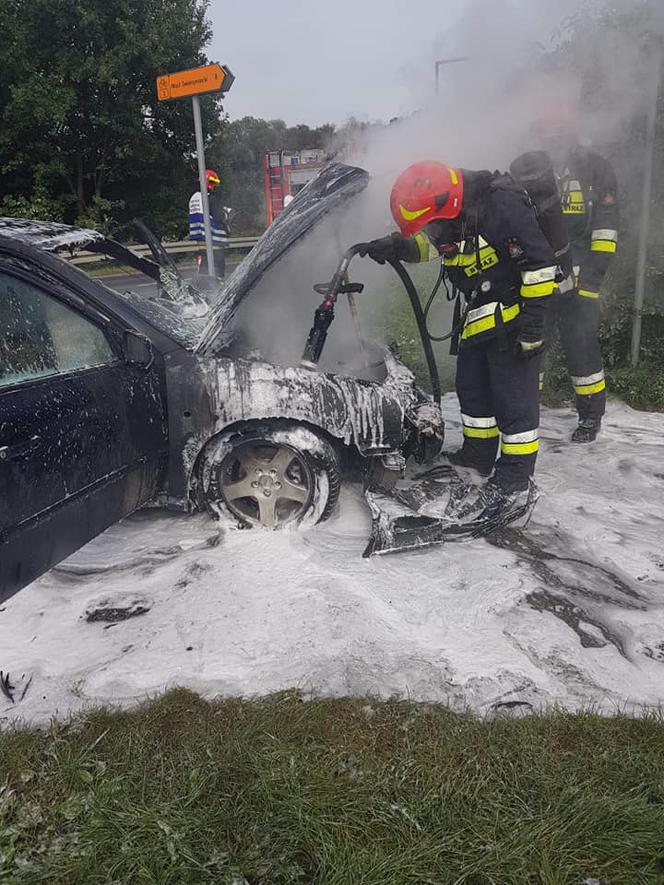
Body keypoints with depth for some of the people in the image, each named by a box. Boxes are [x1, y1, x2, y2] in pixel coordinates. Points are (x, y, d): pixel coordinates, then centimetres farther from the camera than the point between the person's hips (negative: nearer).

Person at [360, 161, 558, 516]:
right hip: (477, 320, 9)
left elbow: (540, 261, -23)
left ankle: (514, 476, 10)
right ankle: (478, 457, 35)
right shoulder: (451, 220, 0)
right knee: (472, 390, 17)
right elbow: (419, 245, 12)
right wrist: (391, 246, -11)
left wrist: (532, 324, -21)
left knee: (514, 400, -2)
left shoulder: (501, 203, -23)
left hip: (514, 319, -9)